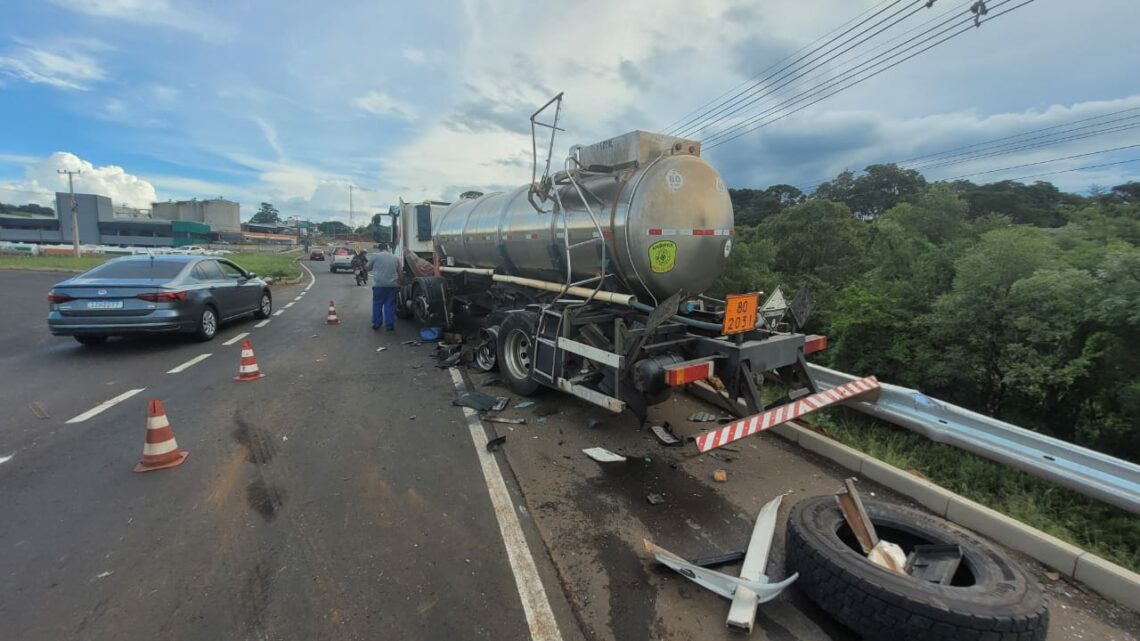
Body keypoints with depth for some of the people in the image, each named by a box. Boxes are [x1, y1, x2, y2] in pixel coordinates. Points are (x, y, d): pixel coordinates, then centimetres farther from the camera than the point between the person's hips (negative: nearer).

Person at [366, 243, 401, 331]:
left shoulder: (375, 256, 0)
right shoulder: (395, 258, 9)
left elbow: (368, 268, 11)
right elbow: (399, 273, 13)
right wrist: (398, 285, 23)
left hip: (379, 284, -2)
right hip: (392, 285, 2)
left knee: (377, 304, 10)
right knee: (390, 305, 5)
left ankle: (376, 323, 13)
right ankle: (390, 325, 5)